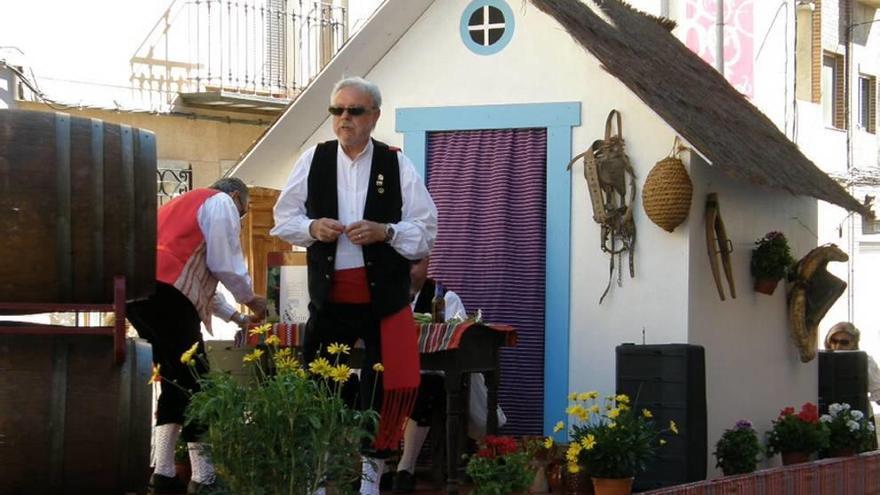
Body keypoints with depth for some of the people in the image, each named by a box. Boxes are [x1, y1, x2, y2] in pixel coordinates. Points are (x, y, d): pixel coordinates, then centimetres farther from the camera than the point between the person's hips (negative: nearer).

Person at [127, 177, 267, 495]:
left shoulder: (185, 204, 37)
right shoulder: (221, 202, 9)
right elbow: (225, 264, 0)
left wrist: (234, 315, 40)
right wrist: (250, 299, 17)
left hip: (136, 290, 9)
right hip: (163, 291, -9)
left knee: (174, 382, 14)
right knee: (195, 383, -3)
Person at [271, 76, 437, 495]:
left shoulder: (397, 165, -2)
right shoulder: (313, 160, 3)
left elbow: (426, 230, -1)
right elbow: (284, 219, 9)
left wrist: (385, 231, -18)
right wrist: (311, 228, -11)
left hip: (384, 298, -1)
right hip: (329, 297, 1)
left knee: (392, 388, -2)